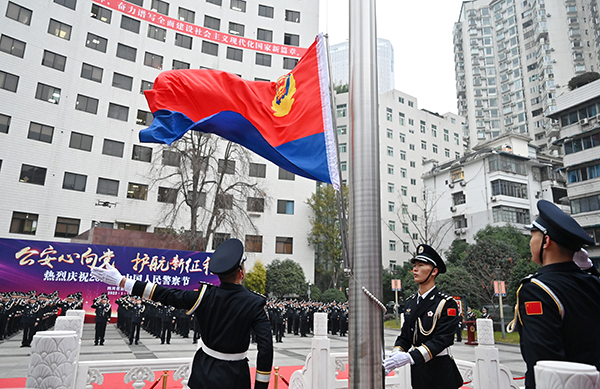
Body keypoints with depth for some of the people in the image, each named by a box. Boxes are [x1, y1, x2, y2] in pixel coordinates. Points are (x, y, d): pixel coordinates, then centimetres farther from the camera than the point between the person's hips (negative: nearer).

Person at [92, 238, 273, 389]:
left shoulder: (205, 295, -14)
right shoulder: (255, 304, -20)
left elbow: (165, 295, -9)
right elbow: (266, 347, -22)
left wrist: (121, 281, -1)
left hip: (205, 371, 3)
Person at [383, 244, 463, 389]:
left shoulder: (447, 304, -14)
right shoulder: (409, 303, 5)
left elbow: (441, 340, -22)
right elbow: (404, 336, 7)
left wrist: (410, 357, -33)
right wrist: (395, 355, -13)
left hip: (440, 372, -5)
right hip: (417, 371, 6)